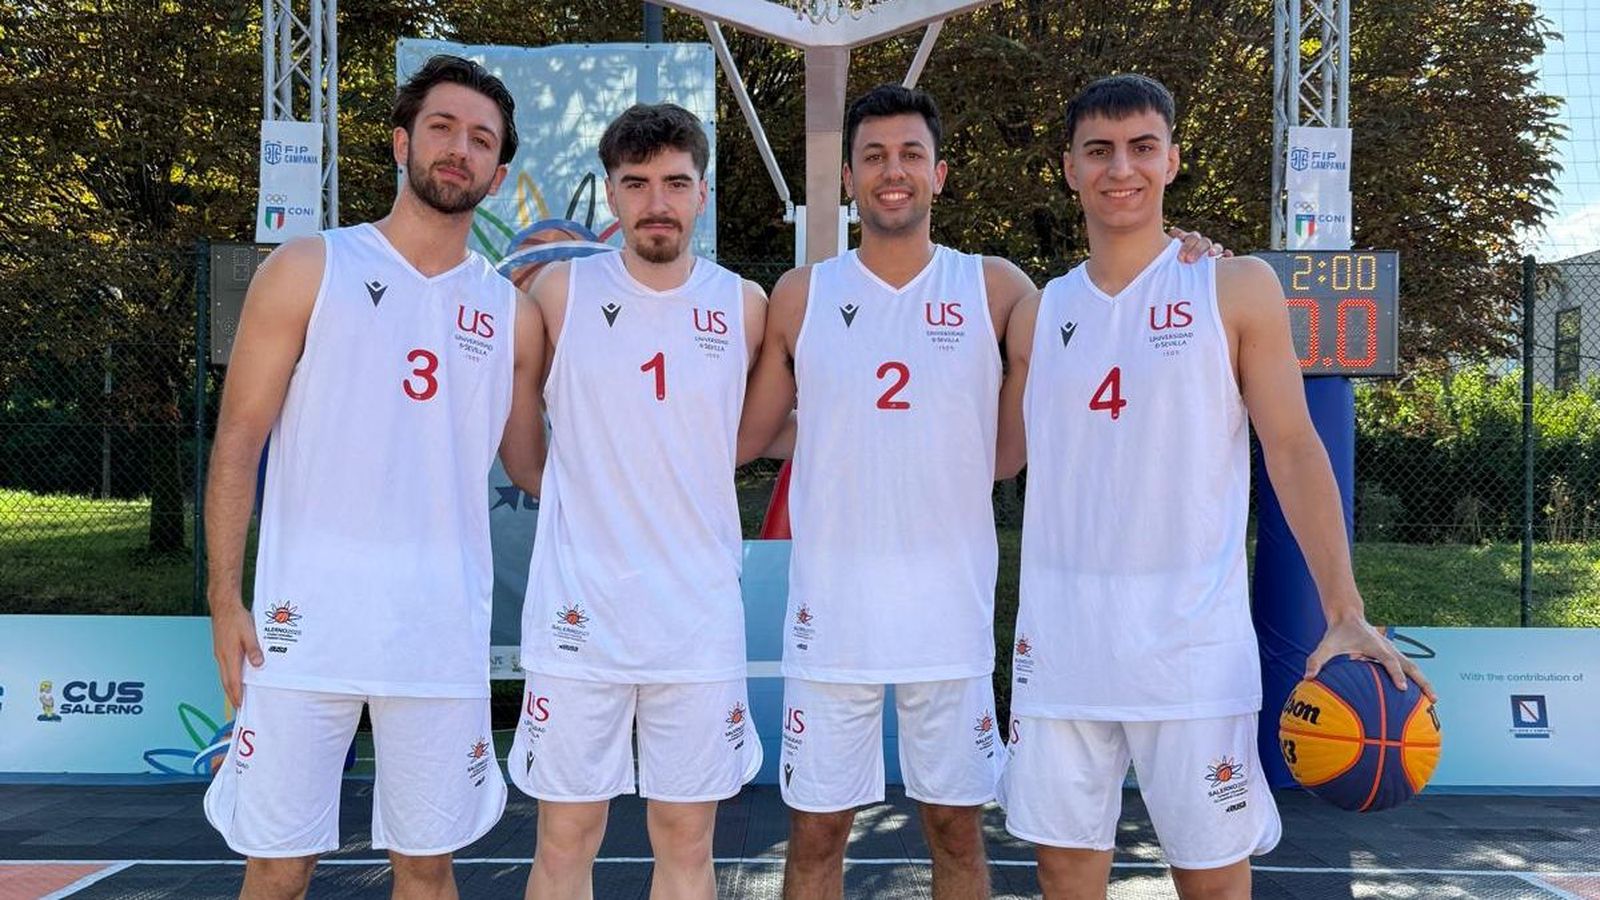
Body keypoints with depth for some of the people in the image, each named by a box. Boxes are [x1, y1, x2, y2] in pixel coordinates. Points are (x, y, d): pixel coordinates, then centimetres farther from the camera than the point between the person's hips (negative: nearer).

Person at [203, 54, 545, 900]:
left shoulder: (511, 313, 9)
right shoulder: (309, 270, 1)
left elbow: (529, 463, 15)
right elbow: (239, 440, 0)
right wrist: (225, 597, -6)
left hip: (443, 633, 2)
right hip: (309, 621, -2)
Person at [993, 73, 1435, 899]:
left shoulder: (1236, 288, 0)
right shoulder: (1040, 311, 10)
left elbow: (1293, 450, -3)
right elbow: (1000, 454, 18)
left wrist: (1345, 615, -11)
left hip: (1189, 639, -3)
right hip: (1059, 636, 3)